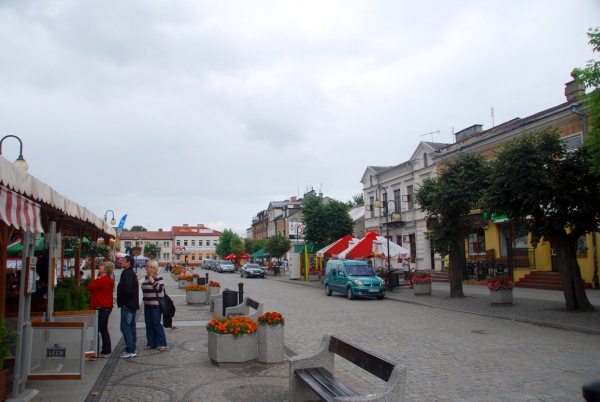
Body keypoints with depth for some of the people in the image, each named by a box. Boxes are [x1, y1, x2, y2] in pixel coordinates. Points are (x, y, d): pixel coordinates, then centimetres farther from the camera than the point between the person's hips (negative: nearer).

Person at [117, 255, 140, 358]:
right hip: (132, 304, 11)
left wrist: (122, 302, -14)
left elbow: (127, 290, -26)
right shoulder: (132, 274, 15)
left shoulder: (127, 274, -17)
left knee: (125, 327, -7)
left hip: (127, 305, -11)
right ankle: (132, 348, 23)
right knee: (131, 327, 16)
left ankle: (130, 350, -5)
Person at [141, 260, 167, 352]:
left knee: (156, 324, -5)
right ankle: (151, 343, 21)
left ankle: (162, 344, 3)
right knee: (149, 324, 11)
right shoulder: (146, 277, 11)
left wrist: (153, 281, -25)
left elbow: (160, 288, -23)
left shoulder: (158, 277, -12)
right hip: (147, 304, 8)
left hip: (156, 304, -8)